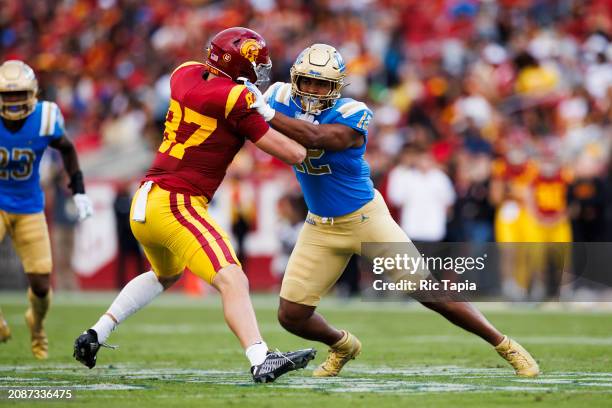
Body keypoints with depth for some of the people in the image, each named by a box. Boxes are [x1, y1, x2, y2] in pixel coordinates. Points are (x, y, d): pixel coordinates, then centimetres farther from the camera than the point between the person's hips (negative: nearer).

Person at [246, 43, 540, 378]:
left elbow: (315, 138, -39)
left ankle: (504, 345, 9)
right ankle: (342, 346, 32)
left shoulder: (349, 116, -23)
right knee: (291, 316, 0)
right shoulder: (284, 102, -6)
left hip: (365, 218, -5)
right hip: (320, 227, 5)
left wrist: (267, 114, -46)